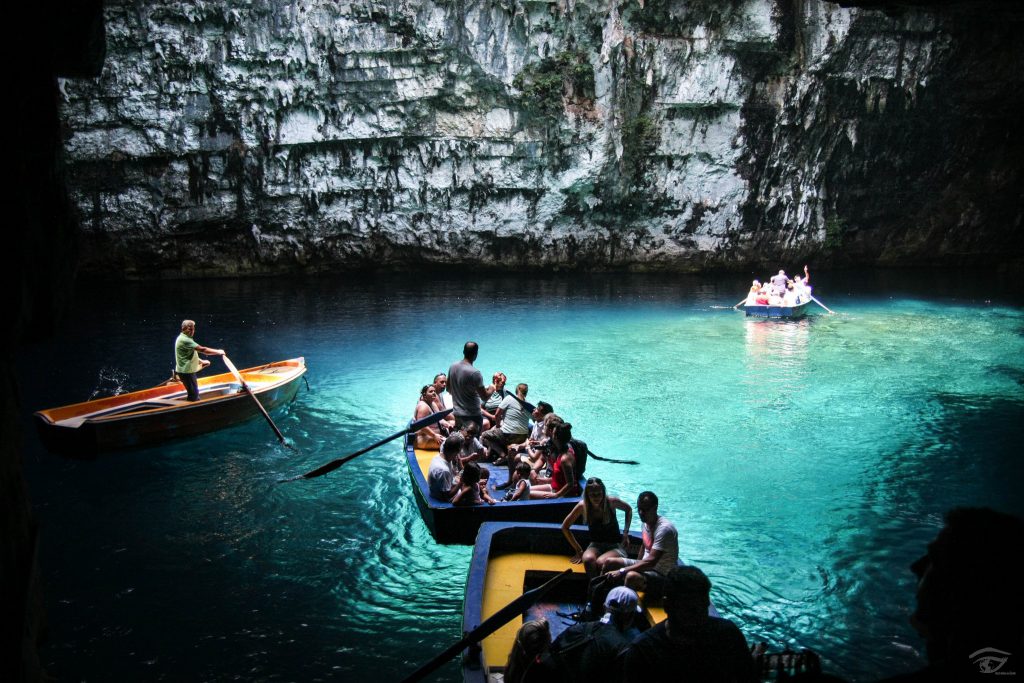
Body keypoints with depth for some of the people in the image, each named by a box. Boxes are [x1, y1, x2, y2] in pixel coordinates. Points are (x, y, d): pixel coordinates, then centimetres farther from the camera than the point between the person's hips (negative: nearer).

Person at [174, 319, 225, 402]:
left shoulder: (185, 339, 13)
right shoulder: (185, 340, -20)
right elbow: (202, 349, -23)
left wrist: (201, 361, 16)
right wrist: (218, 352, -16)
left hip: (187, 371, 11)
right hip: (186, 371, -11)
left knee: (194, 393, 18)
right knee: (193, 393, -6)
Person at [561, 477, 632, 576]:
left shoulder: (611, 502, -12)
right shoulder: (582, 506, -10)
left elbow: (628, 509, 10)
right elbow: (565, 527, 2)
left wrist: (625, 532, 1)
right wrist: (579, 550, 2)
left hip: (615, 545, -1)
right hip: (595, 545, 1)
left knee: (600, 562, -35)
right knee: (588, 560, -35)